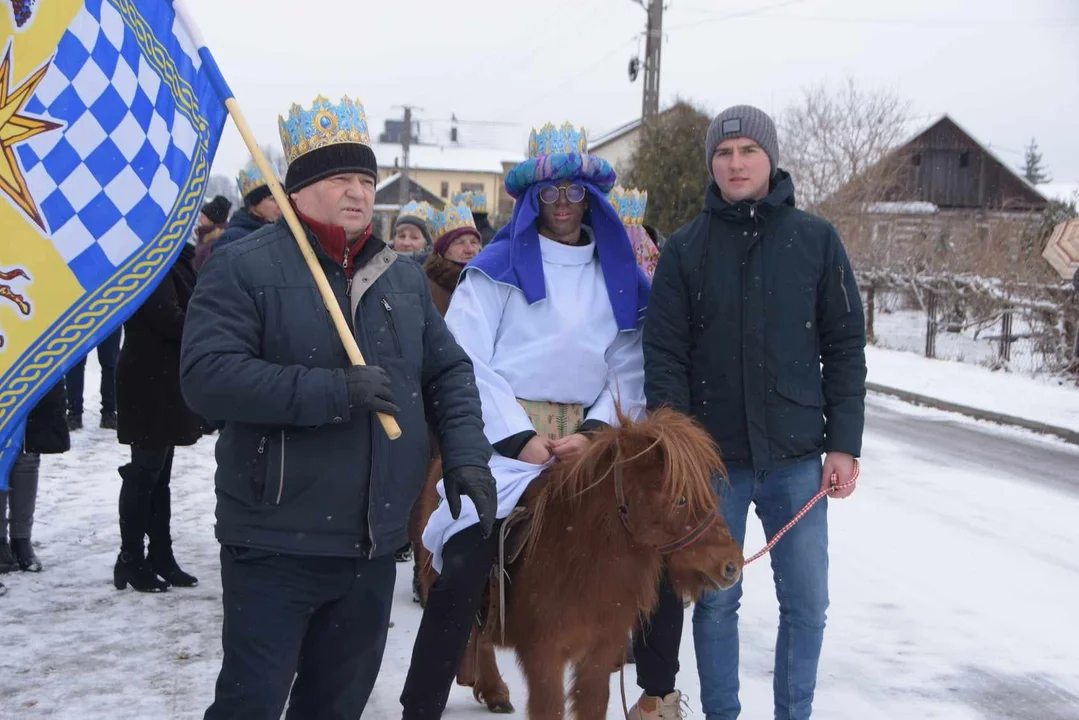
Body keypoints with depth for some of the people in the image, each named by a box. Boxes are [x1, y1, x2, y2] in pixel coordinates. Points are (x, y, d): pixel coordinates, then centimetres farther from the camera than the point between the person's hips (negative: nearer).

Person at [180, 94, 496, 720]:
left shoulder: (403, 276, 12)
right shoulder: (244, 267, -8)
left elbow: (449, 371, 16)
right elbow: (207, 376, -20)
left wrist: (466, 455, -1)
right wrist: (333, 391, -25)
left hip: (376, 542, 6)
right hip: (277, 542, -6)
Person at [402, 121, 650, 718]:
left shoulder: (618, 276, 14)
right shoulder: (500, 266, 2)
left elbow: (628, 367, 10)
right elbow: (466, 361, -5)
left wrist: (597, 430, -7)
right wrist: (519, 437, -11)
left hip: (587, 442, 4)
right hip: (507, 438, -4)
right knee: (463, 573, -17)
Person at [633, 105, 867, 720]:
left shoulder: (816, 241, 2)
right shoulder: (685, 249, 3)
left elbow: (845, 348, 2)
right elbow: (665, 355, 0)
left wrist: (845, 443, -3)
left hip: (798, 457, 0)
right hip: (713, 459, 0)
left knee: (806, 602, 5)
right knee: (716, 600, 7)